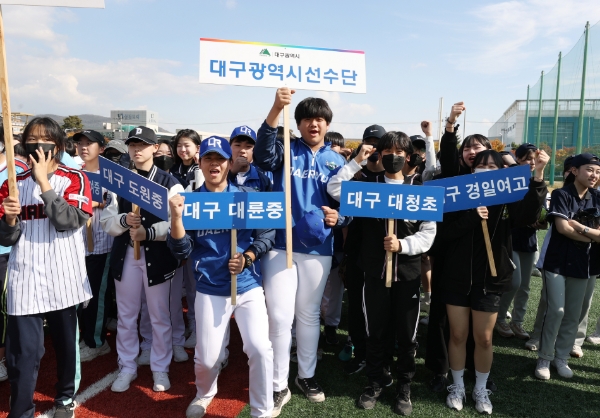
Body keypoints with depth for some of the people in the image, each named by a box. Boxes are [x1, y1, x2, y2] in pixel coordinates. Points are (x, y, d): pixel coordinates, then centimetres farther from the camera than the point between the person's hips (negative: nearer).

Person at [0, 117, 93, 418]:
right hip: (24, 280, 2)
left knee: (66, 344, 13)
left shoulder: (74, 179, 0)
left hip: (63, 278, -1)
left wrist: (44, 181, -16)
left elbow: (69, 221, -17)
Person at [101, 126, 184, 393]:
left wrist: (148, 232, -23)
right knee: (126, 315, 13)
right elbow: (107, 221, 2)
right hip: (125, 254, 3)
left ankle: (160, 369, 24)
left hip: (158, 255, -3)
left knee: (159, 315, 8)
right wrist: (124, 220, -18)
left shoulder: (169, 183, -2)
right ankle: (127, 368, 29)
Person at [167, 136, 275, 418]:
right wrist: (176, 216, -21)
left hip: (248, 286, 0)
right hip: (210, 290, 0)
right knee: (207, 357, 6)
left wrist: (247, 258, -14)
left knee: (260, 349, -10)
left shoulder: (247, 196, 0)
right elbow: (181, 250, -5)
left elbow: (267, 235, 2)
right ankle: (204, 394, 42)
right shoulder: (190, 201, 1)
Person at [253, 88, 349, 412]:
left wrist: (339, 218, -15)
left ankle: (306, 375, 34)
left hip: (318, 248, 3)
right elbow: (263, 155, -23)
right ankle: (279, 385, 17)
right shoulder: (287, 151, 1)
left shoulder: (336, 161, 8)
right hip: (280, 245, -2)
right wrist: (275, 108, -34)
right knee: (279, 316, -1)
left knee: (309, 314, 15)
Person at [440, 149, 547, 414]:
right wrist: (472, 217, -25)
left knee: (483, 338, 10)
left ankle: (481, 390, 30)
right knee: (458, 335, 10)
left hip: (490, 280, 0)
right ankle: (457, 387, 29)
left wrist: (538, 175, -35)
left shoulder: (506, 201, -2)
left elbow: (529, 215, -24)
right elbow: (444, 236, -11)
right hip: (457, 278, 0)